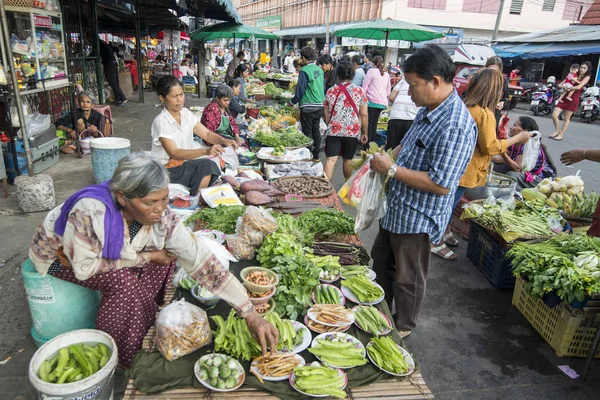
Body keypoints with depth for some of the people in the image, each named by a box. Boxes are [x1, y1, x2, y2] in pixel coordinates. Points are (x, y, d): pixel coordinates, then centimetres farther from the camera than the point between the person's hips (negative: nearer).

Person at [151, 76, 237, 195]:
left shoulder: (186, 113, 1)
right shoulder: (161, 121, -19)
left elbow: (206, 134, -1)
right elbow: (174, 153, -27)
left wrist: (224, 141, -23)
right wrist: (205, 151, -40)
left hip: (185, 161, 6)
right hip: (167, 169, -6)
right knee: (206, 166, -25)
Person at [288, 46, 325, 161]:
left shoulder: (304, 70, -12)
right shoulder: (319, 70, 8)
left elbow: (301, 89, -13)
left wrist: (292, 102, -1)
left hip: (308, 106, -7)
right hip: (319, 105, 7)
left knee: (307, 132, 1)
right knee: (316, 130, 13)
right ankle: (316, 156, 20)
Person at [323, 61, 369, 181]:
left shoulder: (331, 91, 5)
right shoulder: (359, 91, 1)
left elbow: (326, 114, 11)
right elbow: (364, 115, 0)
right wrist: (365, 132, 8)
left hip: (334, 130, 0)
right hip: (353, 131, 0)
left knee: (331, 159, -5)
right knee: (348, 160, 15)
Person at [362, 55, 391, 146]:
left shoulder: (372, 71, -2)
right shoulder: (386, 74, 17)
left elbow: (364, 87, -5)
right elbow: (388, 91, 22)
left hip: (372, 101, -6)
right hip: (382, 103, 6)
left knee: (368, 125, -5)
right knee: (374, 125, 12)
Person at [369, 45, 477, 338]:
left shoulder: (455, 126, -28)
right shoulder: (428, 110, 3)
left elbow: (440, 184, -31)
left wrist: (392, 169, -24)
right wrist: (387, 156, 0)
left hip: (417, 218, -10)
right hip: (396, 209, 10)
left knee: (408, 278, 12)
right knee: (381, 262, 26)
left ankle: (402, 327, 37)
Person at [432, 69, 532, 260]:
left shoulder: (465, 107, 3)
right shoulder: (485, 114, -22)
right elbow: (491, 147, -17)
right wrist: (517, 138, -6)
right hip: (465, 171, -8)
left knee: (448, 203, 21)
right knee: (449, 204, 3)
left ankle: (443, 232, 39)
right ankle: (436, 242, 16)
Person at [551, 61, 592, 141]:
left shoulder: (586, 77, 3)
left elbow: (579, 87, -14)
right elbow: (560, 85, 9)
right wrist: (563, 86, -13)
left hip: (573, 99, -4)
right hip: (564, 98, 4)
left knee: (567, 118, 2)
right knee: (554, 115, -7)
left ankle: (560, 135, 11)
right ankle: (558, 130, 15)